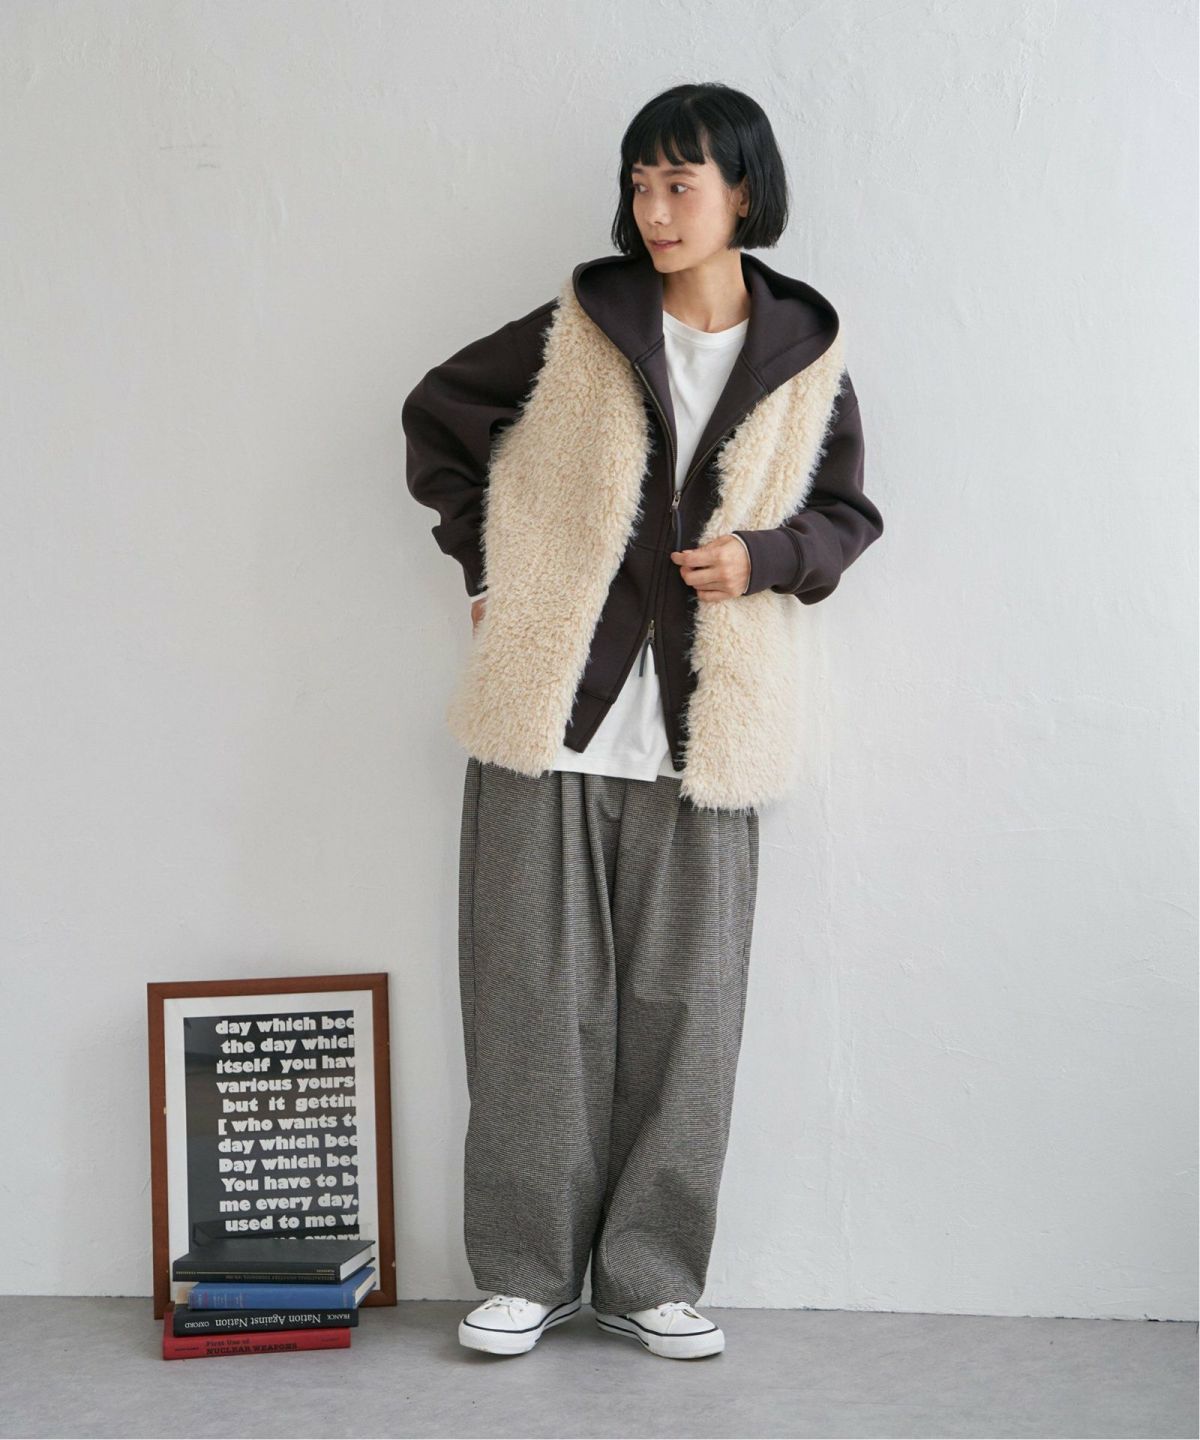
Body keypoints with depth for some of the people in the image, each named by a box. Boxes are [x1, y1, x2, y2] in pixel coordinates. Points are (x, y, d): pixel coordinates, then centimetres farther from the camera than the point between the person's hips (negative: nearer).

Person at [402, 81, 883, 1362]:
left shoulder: (806, 358, 5)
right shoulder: (577, 329, 3)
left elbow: (848, 515, 13)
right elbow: (437, 415, 14)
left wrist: (763, 558, -8)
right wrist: (486, 564, 7)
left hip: (701, 730, 1)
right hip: (553, 713, 0)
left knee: (683, 1003, 5)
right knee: (536, 995, 4)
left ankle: (648, 1272, 18)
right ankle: (526, 1269, 16)